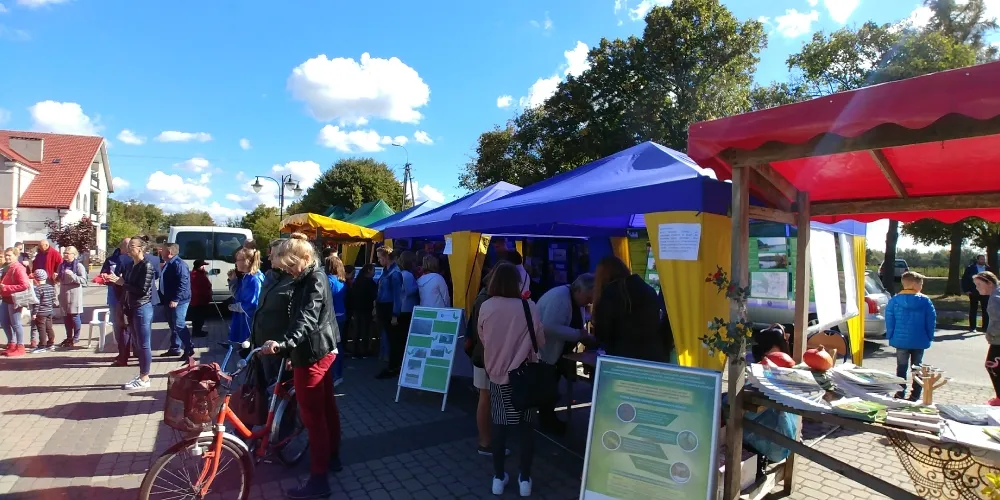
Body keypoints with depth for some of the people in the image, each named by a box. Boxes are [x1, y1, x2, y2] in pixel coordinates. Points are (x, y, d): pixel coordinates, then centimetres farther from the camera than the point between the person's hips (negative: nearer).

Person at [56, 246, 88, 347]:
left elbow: (84, 280, -14)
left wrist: (72, 275, -24)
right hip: (64, 294, 6)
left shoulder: (79, 266, -6)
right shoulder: (62, 265, 11)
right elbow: (58, 279, 21)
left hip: (74, 295, -6)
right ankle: (69, 337, 21)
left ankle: (76, 337, 11)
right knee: (66, 317, 11)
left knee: (74, 317, -1)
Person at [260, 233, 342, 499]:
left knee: (312, 416, -5)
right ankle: (332, 457, 34)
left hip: (313, 353, -11)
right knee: (327, 407, 19)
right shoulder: (309, 278, 14)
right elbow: (299, 315, 20)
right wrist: (289, 347, 24)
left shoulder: (315, 280, -18)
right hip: (322, 349, 11)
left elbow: (306, 319, -30)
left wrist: (284, 344, -43)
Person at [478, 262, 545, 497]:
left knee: (499, 425, 14)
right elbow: (540, 340, -5)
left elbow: (482, 339, 4)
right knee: (525, 426, 13)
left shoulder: (486, 307, -11)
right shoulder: (528, 306, -16)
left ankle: (498, 477, 24)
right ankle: (525, 479, 21)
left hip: (496, 372, 2)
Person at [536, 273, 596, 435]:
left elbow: (575, 327, 11)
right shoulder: (559, 296, -27)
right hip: (543, 351, -9)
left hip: (559, 352, 10)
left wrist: (590, 339, -7)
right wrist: (578, 334, -31)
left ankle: (548, 419, 33)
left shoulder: (577, 301, 3)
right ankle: (547, 421, 19)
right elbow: (549, 327, -37)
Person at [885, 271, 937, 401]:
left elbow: (889, 320, -6)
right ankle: (915, 395, 15)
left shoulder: (895, 300, -7)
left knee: (901, 367, 8)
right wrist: (929, 337, 6)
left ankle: (900, 394, 8)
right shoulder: (925, 301, -7)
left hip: (900, 340, 0)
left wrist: (890, 336, 2)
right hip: (919, 341, 1)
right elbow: (931, 321, -4)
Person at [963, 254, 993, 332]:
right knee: (973, 310, 6)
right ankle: (972, 327, 12)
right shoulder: (970, 268, -5)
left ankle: (986, 327, 11)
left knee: (986, 310, 4)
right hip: (974, 293, -2)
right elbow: (964, 279, -3)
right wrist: (966, 290, -9)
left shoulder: (988, 268, 4)